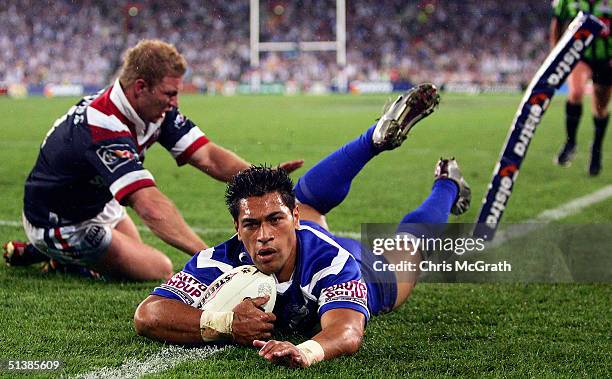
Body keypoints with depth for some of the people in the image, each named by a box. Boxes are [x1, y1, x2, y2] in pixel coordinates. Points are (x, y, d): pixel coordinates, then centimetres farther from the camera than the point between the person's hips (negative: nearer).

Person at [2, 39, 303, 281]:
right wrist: (205, 254, -59)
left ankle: (56, 255, 27)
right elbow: (151, 208, -50)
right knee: (160, 271, -10)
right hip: (60, 222, -9)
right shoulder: (104, 129, -39)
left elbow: (207, 156, -17)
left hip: (97, 203, 9)